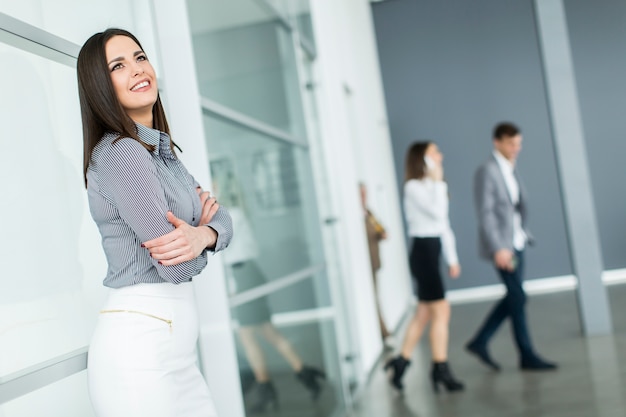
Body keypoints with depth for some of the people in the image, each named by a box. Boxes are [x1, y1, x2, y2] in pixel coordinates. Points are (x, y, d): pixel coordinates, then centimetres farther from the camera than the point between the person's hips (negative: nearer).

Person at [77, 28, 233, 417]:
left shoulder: (160, 151, 14)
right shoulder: (120, 152, -15)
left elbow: (220, 218, 8)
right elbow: (176, 268, -19)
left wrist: (201, 235, -14)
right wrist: (198, 232, 1)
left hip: (175, 348, 9)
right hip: (139, 345, -8)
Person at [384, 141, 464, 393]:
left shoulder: (430, 186, 18)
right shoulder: (414, 186, -10)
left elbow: (444, 224, 19)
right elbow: (437, 212, -24)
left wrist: (452, 258, 18)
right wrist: (438, 181, -15)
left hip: (432, 251, 9)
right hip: (423, 251, -9)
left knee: (424, 313, 11)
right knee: (441, 311, -6)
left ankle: (401, 361, 18)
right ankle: (440, 369, 1)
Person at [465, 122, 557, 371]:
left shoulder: (511, 170, 14)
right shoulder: (487, 172, -13)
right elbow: (485, 213, -18)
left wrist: (524, 234, 8)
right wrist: (498, 248, -22)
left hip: (516, 242, 9)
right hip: (501, 245, -9)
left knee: (513, 298, 11)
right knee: (518, 297, -4)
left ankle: (480, 342, 20)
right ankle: (527, 356, 6)